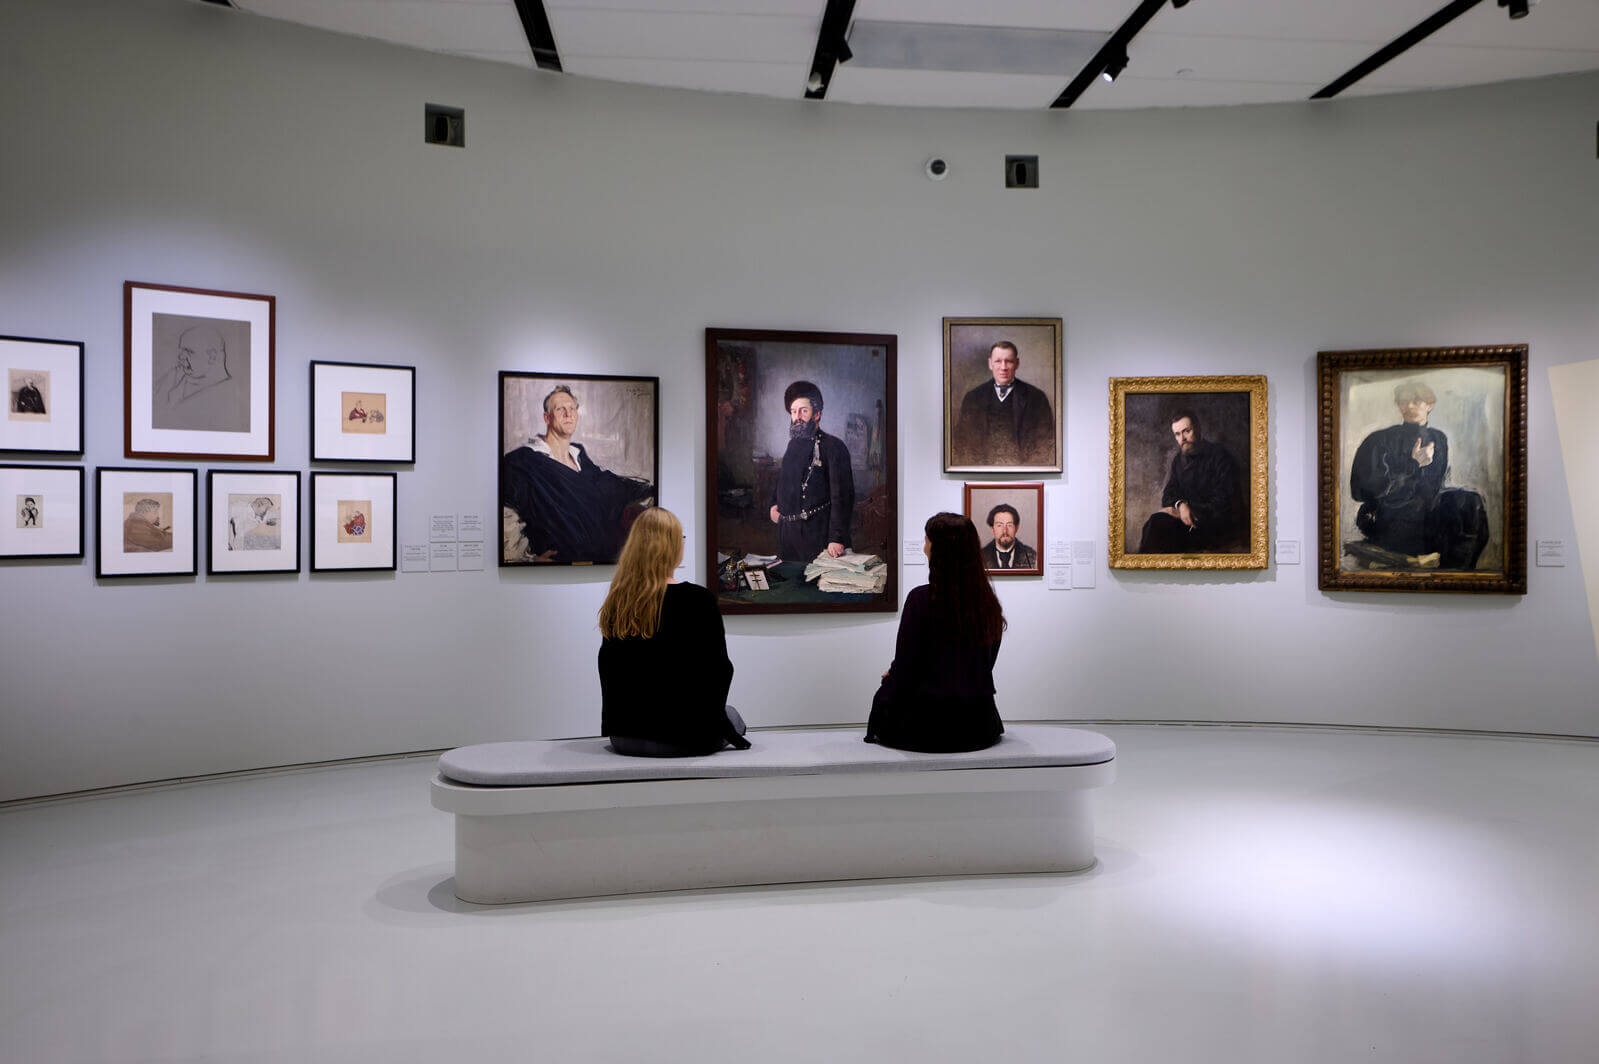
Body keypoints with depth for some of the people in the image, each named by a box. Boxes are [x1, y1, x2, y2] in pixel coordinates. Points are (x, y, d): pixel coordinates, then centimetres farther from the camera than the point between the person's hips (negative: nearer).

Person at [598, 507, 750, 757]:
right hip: (683, 739, -5)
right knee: (730, 715, 29)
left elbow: (609, 668, 9)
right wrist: (713, 712, 8)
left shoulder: (616, 601, -1)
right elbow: (720, 669, -10)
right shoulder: (698, 600, -16)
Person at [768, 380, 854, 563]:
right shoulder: (793, 444, 14)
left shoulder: (833, 446, -9)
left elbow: (842, 496, -16)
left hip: (817, 534, -7)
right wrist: (775, 503, 17)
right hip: (786, 532, 7)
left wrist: (837, 538, -22)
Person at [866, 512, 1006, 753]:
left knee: (884, 695, 25)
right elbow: (981, 671, 11)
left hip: (929, 729, -5)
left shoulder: (922, 598, -17)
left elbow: (904, 673, -13)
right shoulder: (989, 602, 0)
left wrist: (890, 678, 10)